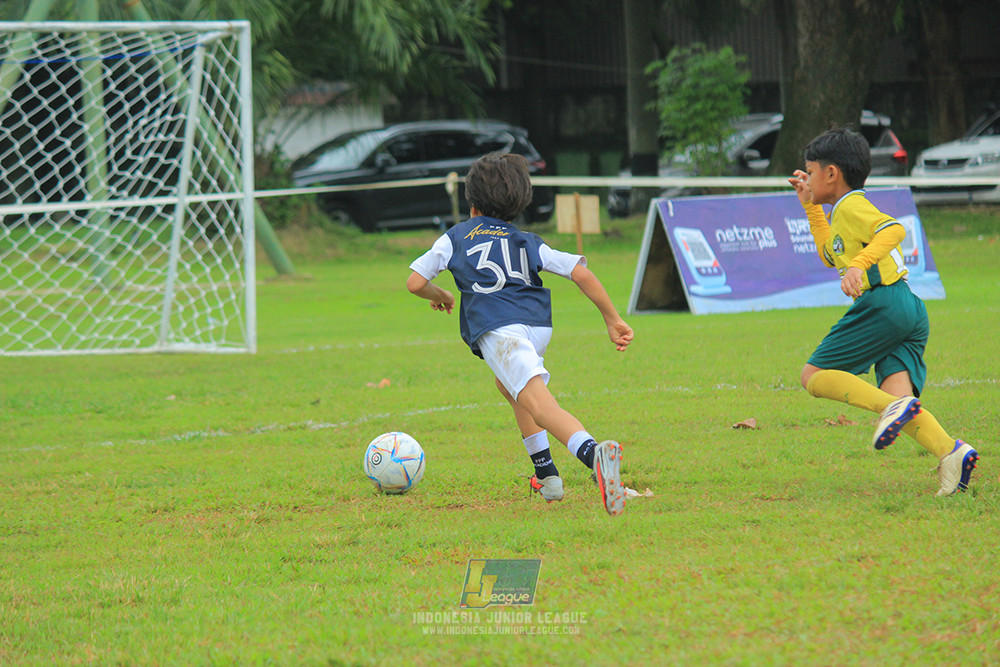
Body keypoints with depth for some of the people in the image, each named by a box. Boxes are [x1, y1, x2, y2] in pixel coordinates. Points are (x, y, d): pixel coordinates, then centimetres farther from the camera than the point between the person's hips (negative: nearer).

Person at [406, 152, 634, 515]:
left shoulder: (455, 237, 23)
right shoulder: (529, 243, 26)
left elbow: (415, 282, 21)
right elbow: (581, 272, 13)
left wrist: (440, 296, 43)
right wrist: (613, 320, 17)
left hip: (497, 331, -5)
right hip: (539, 325, 5)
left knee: (541, 406, -24)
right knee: (508, 384, 36)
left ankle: (593, 452, -54)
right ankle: (546, 475, 31)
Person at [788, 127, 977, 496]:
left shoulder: (851, 206, -2)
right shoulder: (847, 211, 28)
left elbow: (894, 229, -21)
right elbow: (831, 257, 46)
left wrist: (858, 265, -34)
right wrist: (811, 206, 43)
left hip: (882, 303, -9)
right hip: (911, 311, 9)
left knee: (814, 376, -4)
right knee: (896, 402, -6)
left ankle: (894, 407, -25)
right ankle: (951, 452, -30)